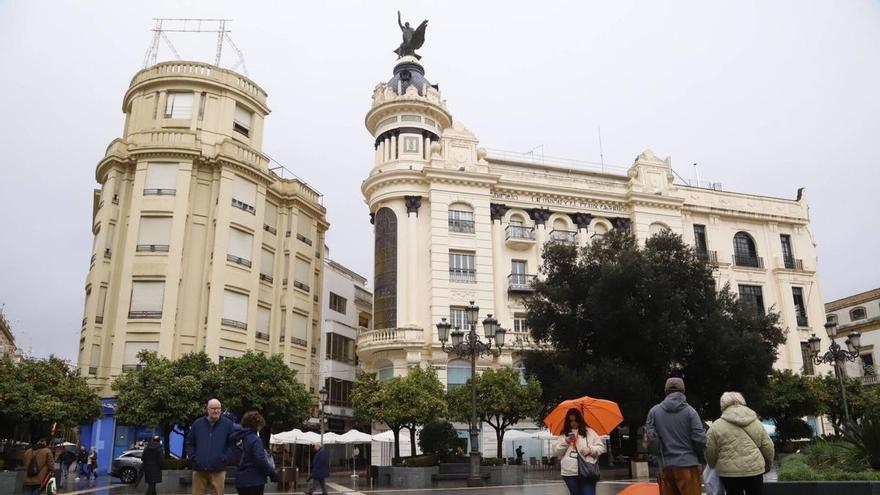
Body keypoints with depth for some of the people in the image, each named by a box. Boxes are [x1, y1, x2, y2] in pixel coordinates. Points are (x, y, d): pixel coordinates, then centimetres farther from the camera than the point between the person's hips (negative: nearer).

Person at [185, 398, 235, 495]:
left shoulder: (228, 424, 0)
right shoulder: (197, 424, 6)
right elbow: (190, 442, 14)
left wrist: (225, 457, -8)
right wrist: (192, 456, 2)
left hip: (218, 469, -2)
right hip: (199, 469, 2)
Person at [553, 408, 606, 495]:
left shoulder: (589, 432, 7)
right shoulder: (564, 435, 13)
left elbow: (601, 447, 6)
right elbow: (557, 452, 9)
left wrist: (590, 450, -12)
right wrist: (565, 442, -6)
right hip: (569, 472, 3)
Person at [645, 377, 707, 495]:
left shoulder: (654, 411, 2)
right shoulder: (689, 411, -4)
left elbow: (651, 437, -3)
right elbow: (699, 438, -6)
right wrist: (697, 455, 13)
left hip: (666, 466, 2)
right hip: (688, 464, -2)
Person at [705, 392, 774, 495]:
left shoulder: (716, 426, -3)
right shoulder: (756, 423, 7)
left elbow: (710, 453, -2)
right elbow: (768, 447, 9)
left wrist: (714, 466, 16)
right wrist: (767, 463, 26)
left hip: (729, 472, -2)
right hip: (755, 470, 2)